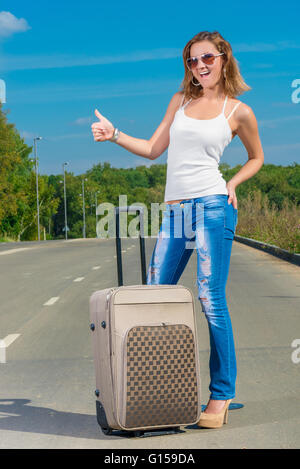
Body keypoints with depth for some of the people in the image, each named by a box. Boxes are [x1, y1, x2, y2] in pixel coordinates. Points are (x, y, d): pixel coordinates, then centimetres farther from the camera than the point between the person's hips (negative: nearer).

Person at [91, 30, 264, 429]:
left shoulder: (239, 111, 6)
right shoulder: (181, 100, 17)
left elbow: (257, 158, 19)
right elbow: (153, 149, 16)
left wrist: (232, 184, 3)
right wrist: (115, 135, 5)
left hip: (212, 207, -5)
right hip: (175, 212, 5)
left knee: (211, 301, -7)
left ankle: (222, 396, 1)